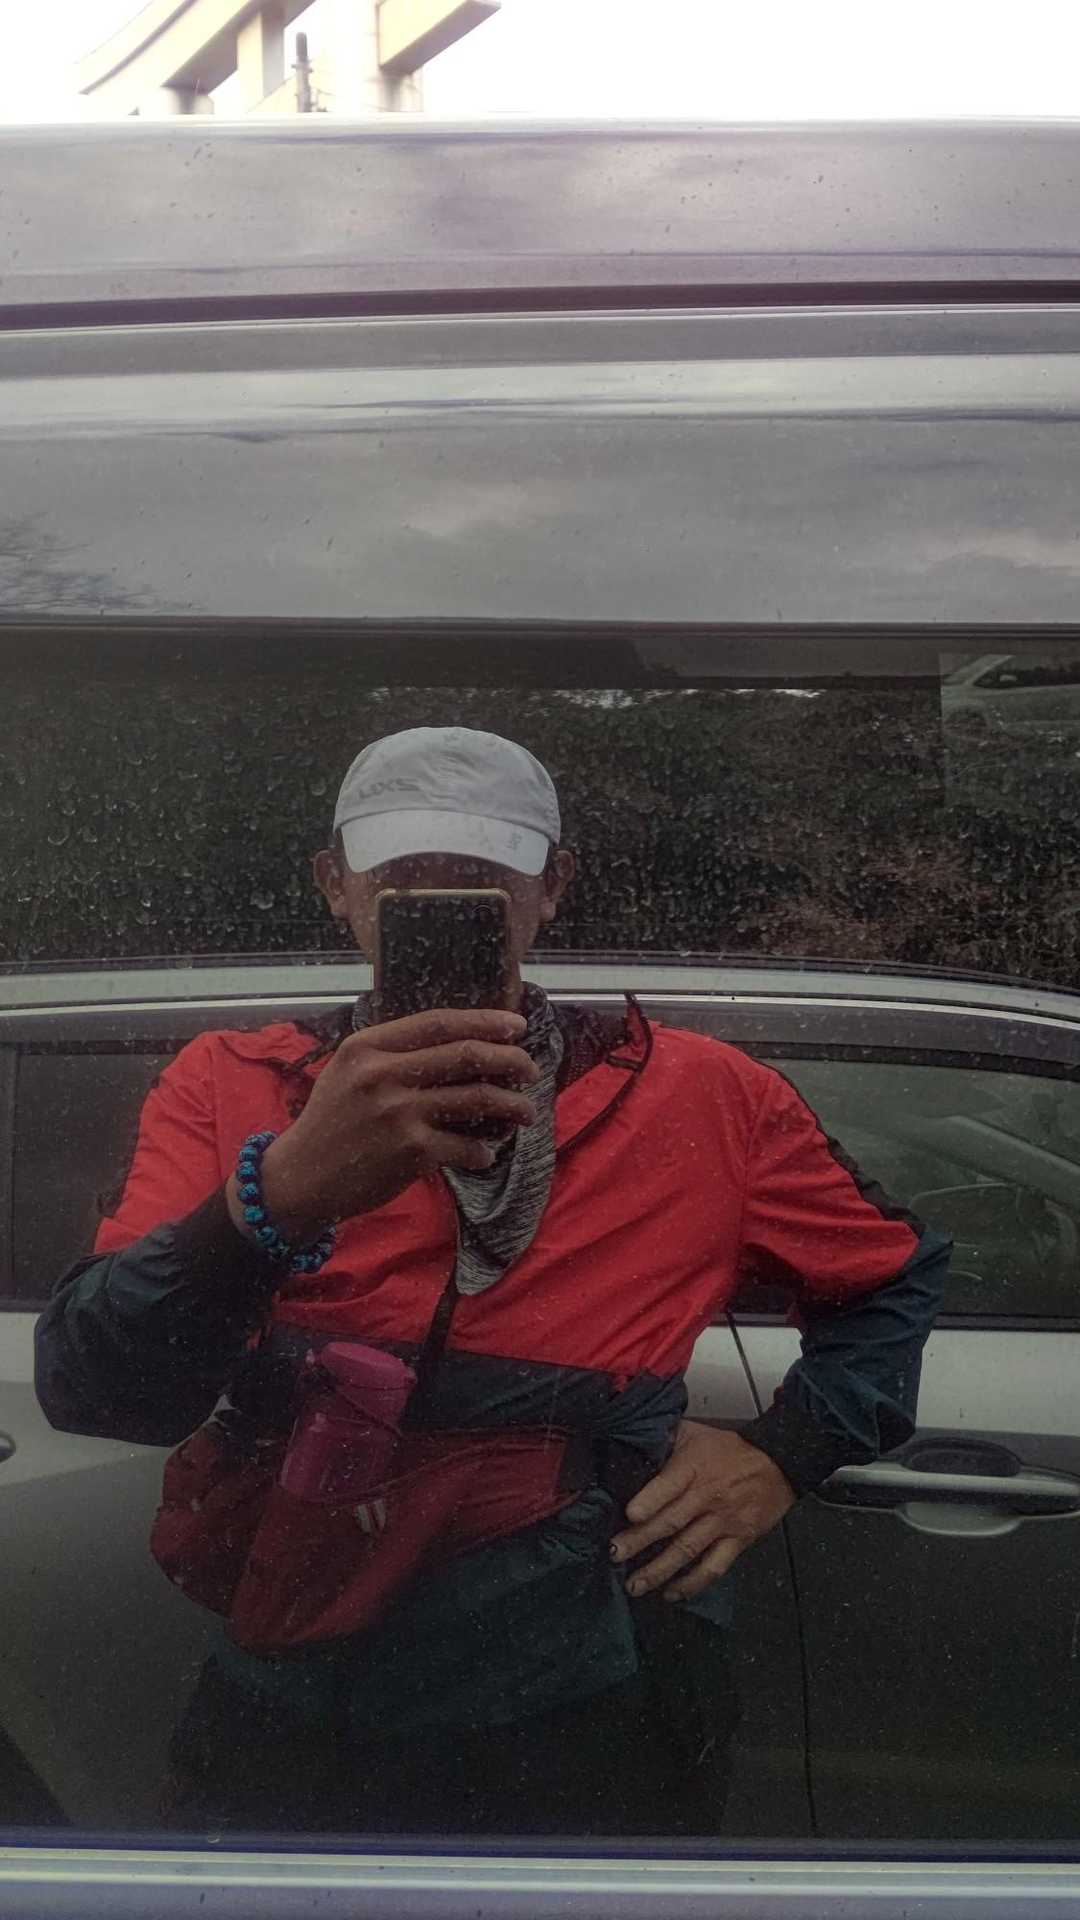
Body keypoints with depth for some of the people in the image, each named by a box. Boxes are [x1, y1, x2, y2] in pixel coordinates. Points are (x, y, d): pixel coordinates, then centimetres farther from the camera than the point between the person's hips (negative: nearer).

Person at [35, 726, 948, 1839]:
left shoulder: (701, 1097, -2)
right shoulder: (228, 1088, -5)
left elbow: (898, 1275, 13)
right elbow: (87, 1391, -19)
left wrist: (783, 1455, -3)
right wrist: (289, 1190, -36)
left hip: (593, 1736, 0)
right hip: (294, 1744, 1)